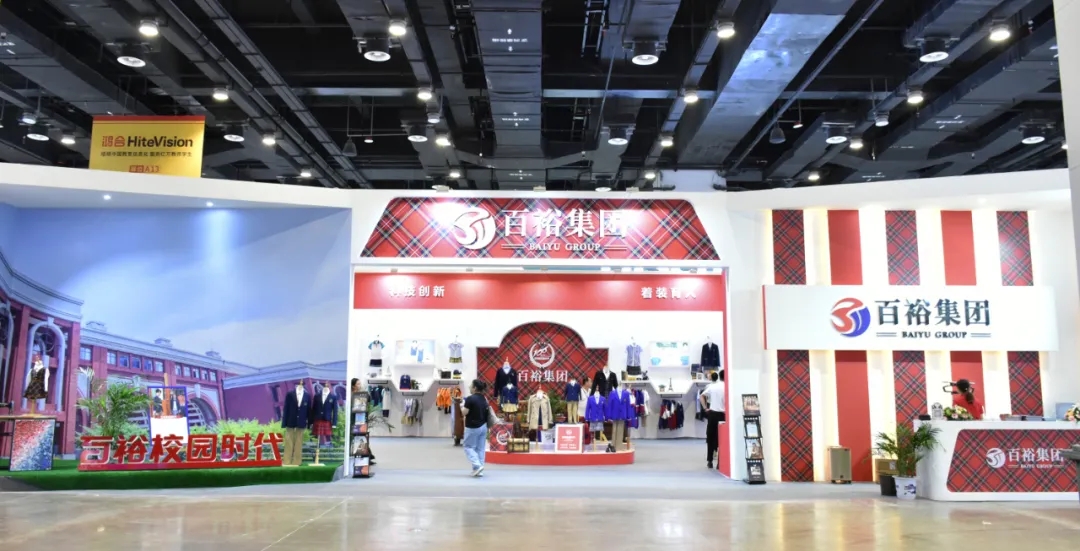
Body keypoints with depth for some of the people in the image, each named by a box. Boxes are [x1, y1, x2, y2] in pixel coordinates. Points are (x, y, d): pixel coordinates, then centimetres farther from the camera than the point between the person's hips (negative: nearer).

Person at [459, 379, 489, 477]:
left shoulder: (470, 398, -18)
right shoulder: (484, 399, 7)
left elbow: (464, 413, -16)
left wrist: (462, 405, 3)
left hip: (472, 427, -7)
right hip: (483, 426, 7)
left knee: (468, 446, 7)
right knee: (480, 448, 10)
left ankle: (477, 465, -8)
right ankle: (479, 470, 11)